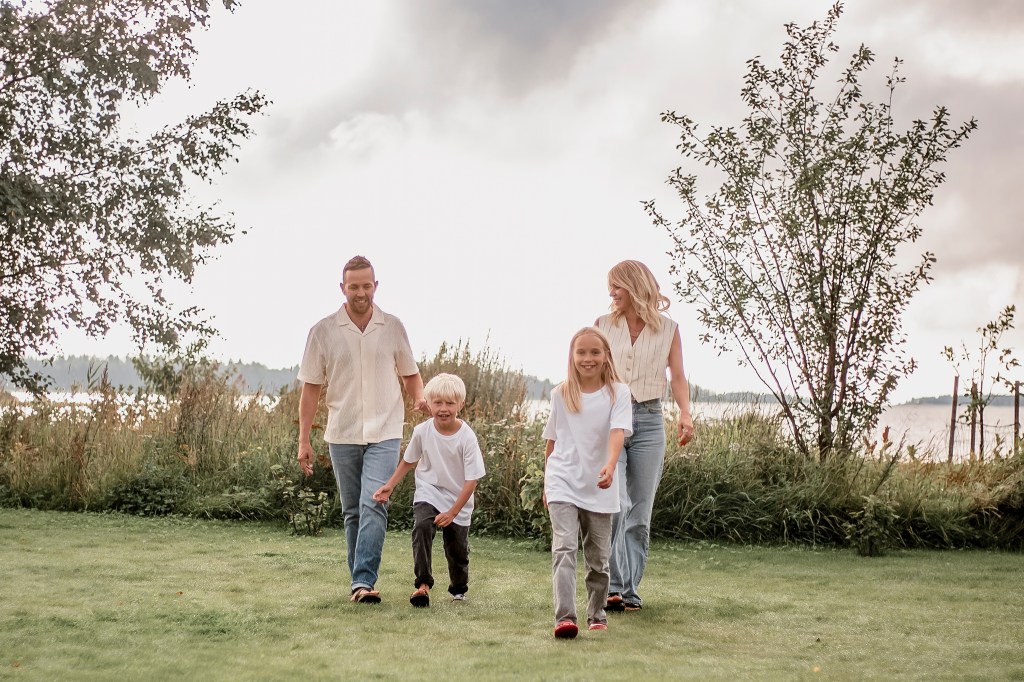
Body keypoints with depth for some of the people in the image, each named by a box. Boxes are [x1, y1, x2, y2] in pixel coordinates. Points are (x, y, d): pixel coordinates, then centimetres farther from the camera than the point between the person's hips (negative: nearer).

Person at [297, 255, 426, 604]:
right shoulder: (323, 331, 1)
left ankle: (363, 582, -18)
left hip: (384, 434, -1)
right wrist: (304, 440, 0)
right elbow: (311, 389, 4)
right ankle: (360, 582, 19)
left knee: (373, 505, -15)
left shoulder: (393, 328, 3)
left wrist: (420, 398, -7)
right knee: (352, 512, 10)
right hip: (342, 435, 1)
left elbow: (410, 374, 15)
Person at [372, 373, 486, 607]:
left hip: (458, 500, -1)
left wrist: (452, 512, -21)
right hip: (428, 494, 1)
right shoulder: (422, 431, -11)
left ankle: (459, 588, 36)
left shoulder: (467, 437, -20)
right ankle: (423, 584, -23)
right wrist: (390, 485, -4)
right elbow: (409, 461, 7)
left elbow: (472, 480, -17)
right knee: (422, 527, -27)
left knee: (458, 548, 8)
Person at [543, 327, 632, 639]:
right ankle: (564, 617, -23)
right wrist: (547, 482, 17)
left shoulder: (618, 393, -3)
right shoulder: (560, 394, 4)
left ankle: (597, 614, 27)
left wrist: (610, 465, -35)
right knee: (564, 547, -15)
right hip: (562, 483, 0)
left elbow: (618, 431, -18)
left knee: (598, 556, 10)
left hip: (599, 487, 0)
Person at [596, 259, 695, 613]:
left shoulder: (667, 328, 7)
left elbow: (677, 377, 5)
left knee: (640, 512, 4)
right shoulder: (603, 325, 9)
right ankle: (613, 585, -13)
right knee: (615, 503, -17)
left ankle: (630, 589, 12)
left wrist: (685, 413, -12)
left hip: (648, 421, 1)